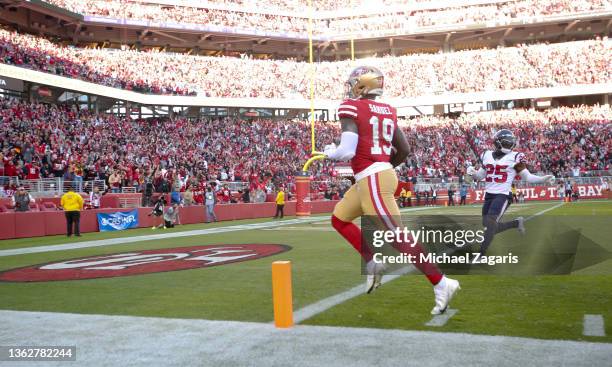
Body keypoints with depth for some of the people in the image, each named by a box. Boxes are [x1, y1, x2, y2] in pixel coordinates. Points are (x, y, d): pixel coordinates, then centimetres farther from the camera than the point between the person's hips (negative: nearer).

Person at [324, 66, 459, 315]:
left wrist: (330, 153, 3)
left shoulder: (351, 108, -10)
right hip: (383, 173, 9)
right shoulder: (387, 111, 12)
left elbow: (347, 151, -19)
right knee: (339, 219, 21)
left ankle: (441, 284, -3)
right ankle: (373, 262, 15)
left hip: (371, 179, -9)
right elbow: (404, 150, 12)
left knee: (398, 238, -6)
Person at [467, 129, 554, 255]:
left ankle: (481, 255, -9)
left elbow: (527, 177, 0)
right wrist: (472, 172, -2)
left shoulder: (514, 157, -3)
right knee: (489, 226, 10)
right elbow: (480, 176, 19)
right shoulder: (487, 155, 9)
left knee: (490, 224, -17)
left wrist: (544, 179, -13)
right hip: (489, 195, 6)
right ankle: (516, 223, 32)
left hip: (503, 195, -6)